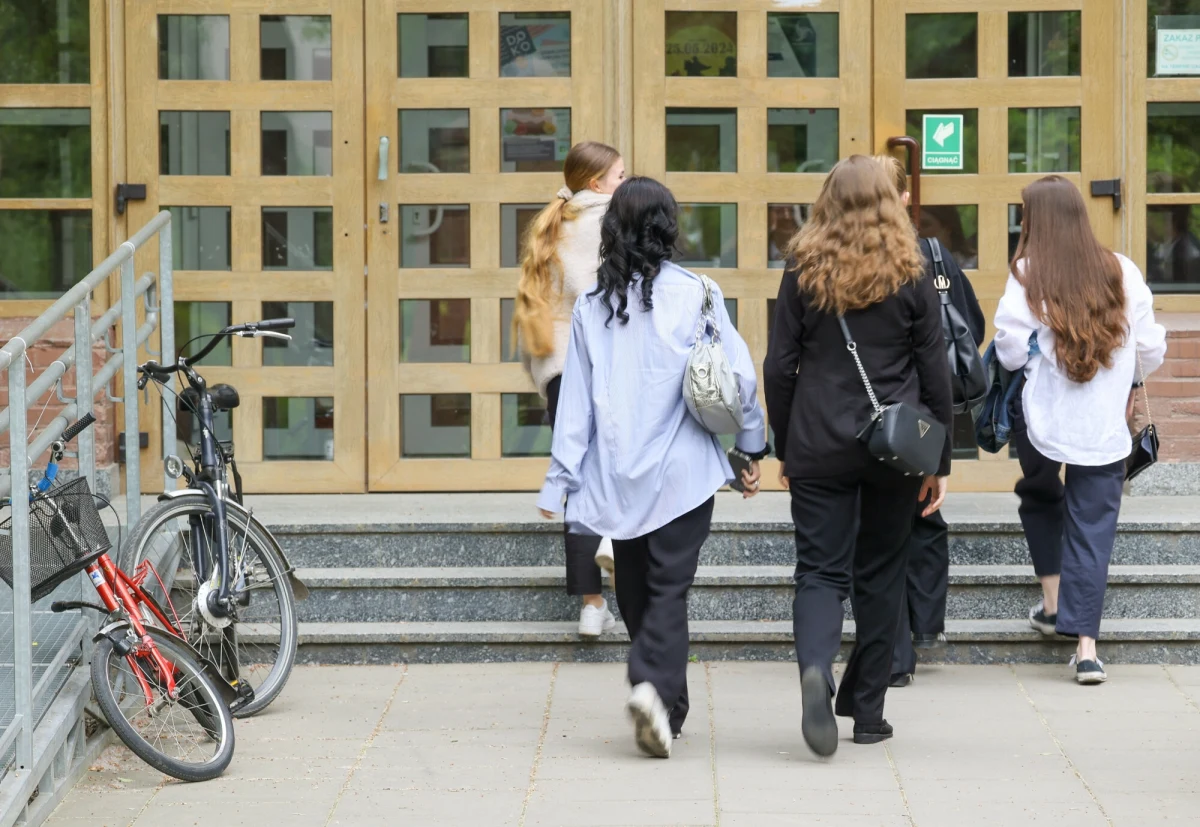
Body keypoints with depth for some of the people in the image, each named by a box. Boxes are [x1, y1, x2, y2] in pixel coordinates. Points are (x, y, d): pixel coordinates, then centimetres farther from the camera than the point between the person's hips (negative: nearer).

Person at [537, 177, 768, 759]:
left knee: (635, 590, 15)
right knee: (669, 589, -3)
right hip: (682, 470, -3)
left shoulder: (592, 306, 3)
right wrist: (753, 447, 6)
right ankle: (654, 686, -25)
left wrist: (561, 479, 7)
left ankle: (666, 708, 21)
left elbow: (575, 399, 3)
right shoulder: (693, 294, -5)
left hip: (617, 474, 3)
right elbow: (739, 375, -6)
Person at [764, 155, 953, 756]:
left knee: (821, 570, 1)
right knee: (880, 575, 11)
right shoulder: (911, 278, -2)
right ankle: (866, 711, 15)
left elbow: (779, 368, 2)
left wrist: (784, 448, 11)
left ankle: (815, 668, -28)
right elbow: (934, 375, 1)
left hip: (818, 447, 0)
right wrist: (939, 462, 8)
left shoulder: (803, 273, 0)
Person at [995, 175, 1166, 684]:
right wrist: (1131, 381, 26)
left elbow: (1011, 351, -12)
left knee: (1040, 497, 27)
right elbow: (1150, 348, 5)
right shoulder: (1121, 272, 1)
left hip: (1043, 418, -1)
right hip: (1106, 427, 1)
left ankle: (1053, 602, 23)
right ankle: (1086, 646, -2)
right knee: (1093, 527, 4)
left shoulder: (1027, 275, -7)